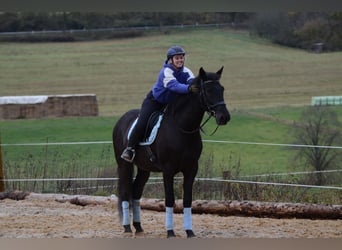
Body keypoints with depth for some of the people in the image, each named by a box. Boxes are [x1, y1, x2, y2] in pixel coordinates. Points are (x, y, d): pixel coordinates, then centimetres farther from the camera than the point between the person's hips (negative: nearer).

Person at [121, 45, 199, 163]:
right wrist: (189, 88, -66)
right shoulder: (166, 72, -30)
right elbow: (174, 85, -48)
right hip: (154, 101, -6)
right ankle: (130, 149, -14)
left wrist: (197, 85, -57)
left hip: (171, 103, 6)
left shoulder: (186, 72, -11)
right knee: (142, 123, -21)